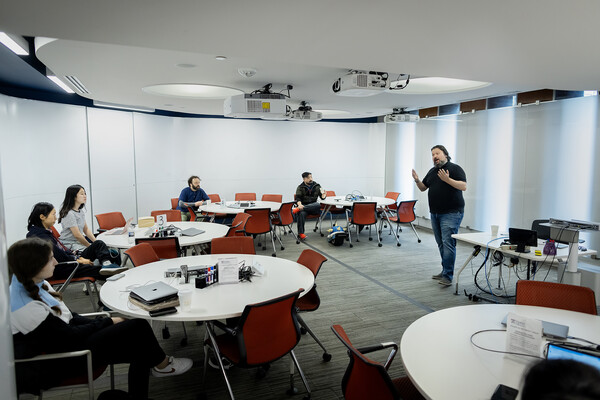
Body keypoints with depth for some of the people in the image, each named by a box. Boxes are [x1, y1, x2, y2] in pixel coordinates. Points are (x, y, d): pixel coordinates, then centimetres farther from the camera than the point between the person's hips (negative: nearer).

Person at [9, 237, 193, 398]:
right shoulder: (25, 308, -28)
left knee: (140, 353, -6)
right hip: (58, 362, -9)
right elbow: (69, 337, -20)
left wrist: (100, 323, -2)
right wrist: (109, 322, -8)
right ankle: (162, 364, 12)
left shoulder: (32, 284, 0)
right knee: (138, 328, -13)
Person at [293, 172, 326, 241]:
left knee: (318, 205, -35)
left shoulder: (317, 186, 14)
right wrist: (299, 204, -29)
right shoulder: (300, 187, 7)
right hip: (303, 205, -2)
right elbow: (298, 198, -6)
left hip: (313, 206, 2)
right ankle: (301, 233, -34)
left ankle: (298, 209, -39)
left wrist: (323, 195, -13)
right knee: (301, 213, -37)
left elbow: (322, 197, 13)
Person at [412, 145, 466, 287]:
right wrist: (417, 180, 0)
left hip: (451, 214, -7)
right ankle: (445, 271, 22)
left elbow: (463, 186, -16)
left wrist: (448, 179, -27)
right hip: (435, 213, 8)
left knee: (448, 243, -12)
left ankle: (448, 276, -11)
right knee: (441, 244, 12)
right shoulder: (432, 171, 16)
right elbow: (423, 188, 19)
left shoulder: (455, 168, -5)